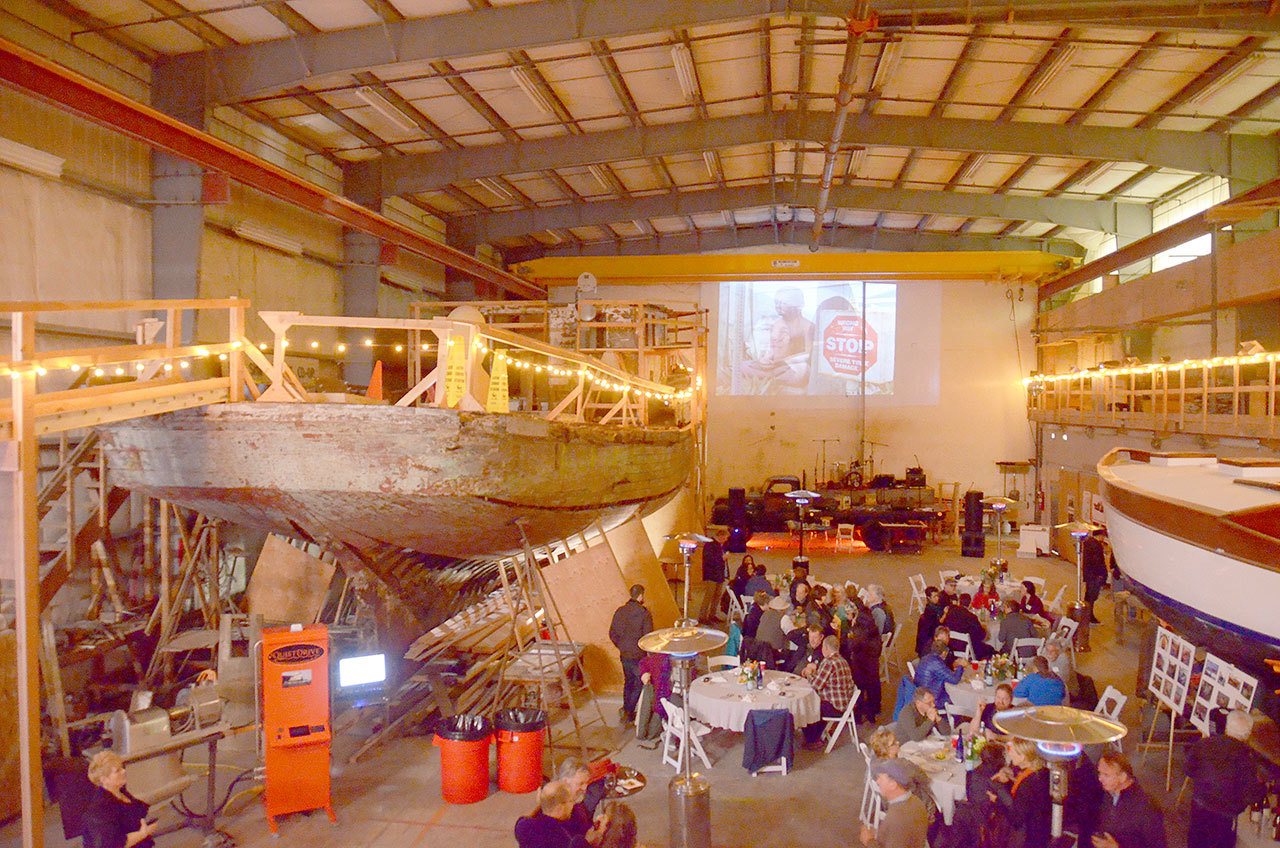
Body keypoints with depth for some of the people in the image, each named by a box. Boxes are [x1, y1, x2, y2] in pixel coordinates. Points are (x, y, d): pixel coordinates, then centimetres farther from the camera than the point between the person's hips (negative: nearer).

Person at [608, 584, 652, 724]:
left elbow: (612, 634, 4)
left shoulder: (620, 611, -1)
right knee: (640, 684, 10)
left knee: (628, 682, 22)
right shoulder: (644, 614, -17)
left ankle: (626, 710, 31)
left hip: (624, 655, 6)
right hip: (639, 656, -6)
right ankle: (628, 712, 7)